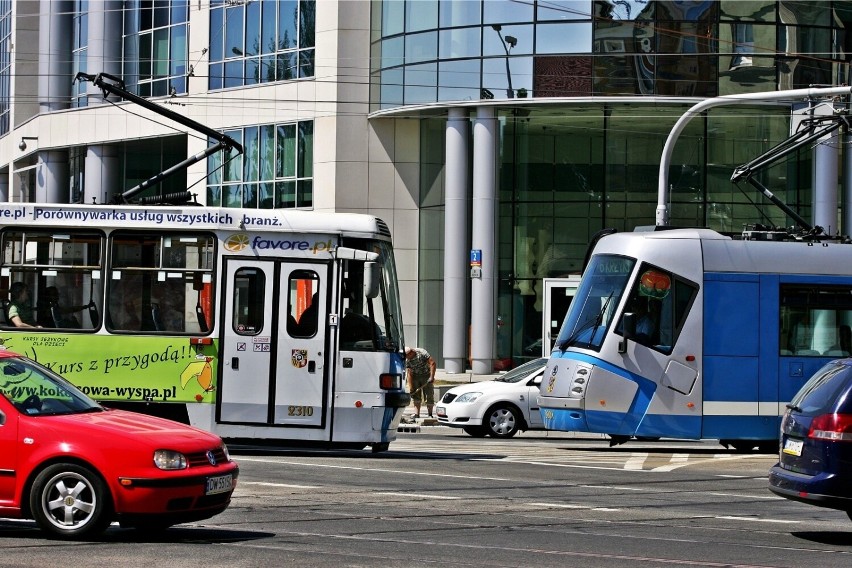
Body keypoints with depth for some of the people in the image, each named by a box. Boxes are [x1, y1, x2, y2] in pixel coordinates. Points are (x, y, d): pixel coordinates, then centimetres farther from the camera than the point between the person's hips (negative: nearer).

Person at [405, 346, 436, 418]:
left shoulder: (422, 353, -23)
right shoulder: (407, 360, -11)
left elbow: (432, 363, -24)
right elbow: (409, 373, -11)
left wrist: (432, 377, -30)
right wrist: (410, 388, -16)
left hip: (426, 376, -3)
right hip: (415, 376, 3)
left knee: (429, 395, -3)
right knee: (416, 396, -5)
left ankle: (430, 415, 7)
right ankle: (417, 414, -4)